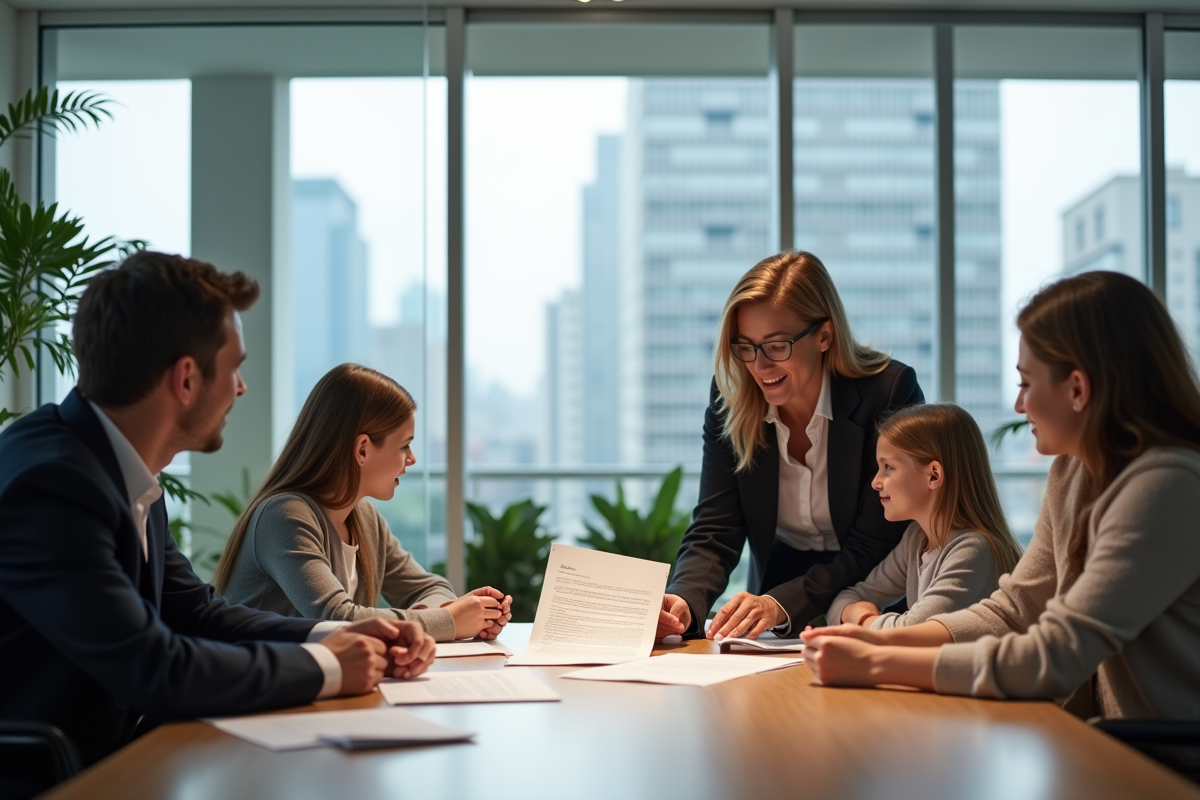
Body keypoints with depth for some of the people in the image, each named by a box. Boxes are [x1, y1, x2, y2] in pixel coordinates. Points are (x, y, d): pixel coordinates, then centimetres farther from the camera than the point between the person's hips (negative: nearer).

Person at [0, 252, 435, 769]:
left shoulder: (125, 473, 3)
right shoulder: (47, 484, -23)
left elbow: (196, 611, 11)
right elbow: (153, 669, -25)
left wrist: (341, 637, -2)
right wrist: (324, 667, -13)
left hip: (113, 751, 8)